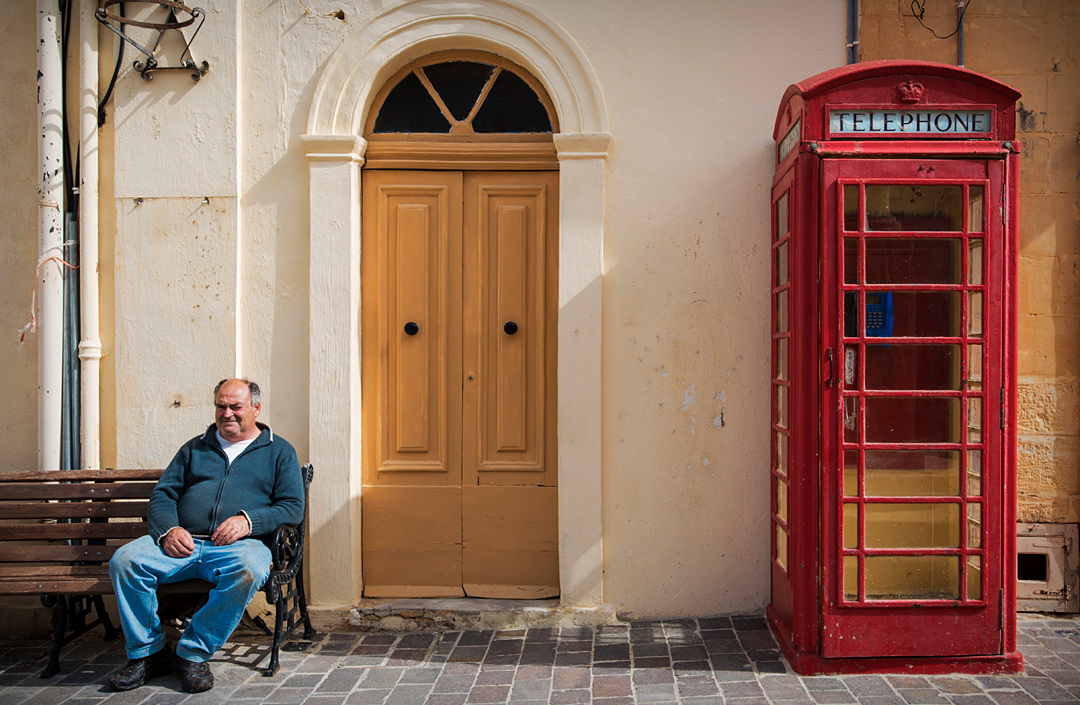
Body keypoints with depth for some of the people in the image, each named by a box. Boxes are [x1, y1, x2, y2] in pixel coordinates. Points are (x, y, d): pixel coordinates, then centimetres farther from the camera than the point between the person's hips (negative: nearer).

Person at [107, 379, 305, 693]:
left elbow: (293, 507, 6)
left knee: (250, 570, -38)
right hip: (183, 543, 3)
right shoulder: (195, 448, 26)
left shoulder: (279, 451, 16)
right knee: (125, 560, -24)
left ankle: (193, 652, -21)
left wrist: (249, 521, -12)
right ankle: (146, 652, -9)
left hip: (237, 545, -3)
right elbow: (162, 494, 18)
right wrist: (168, 529, -5)